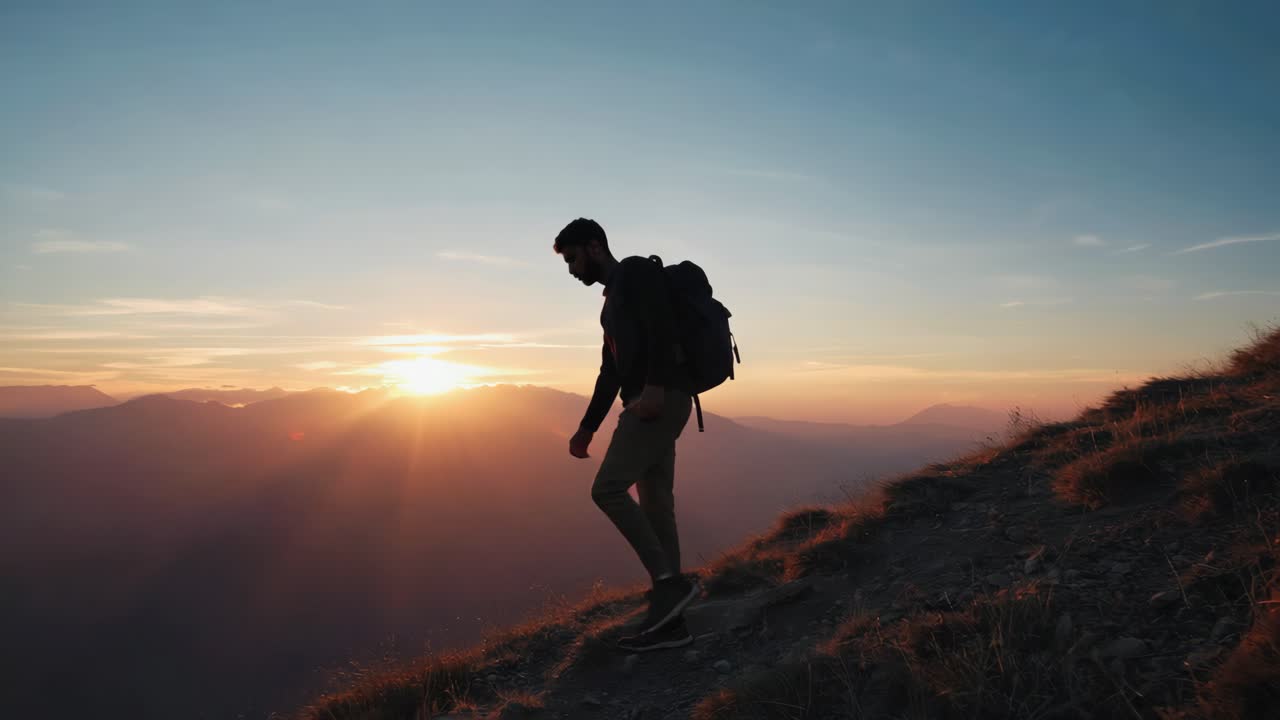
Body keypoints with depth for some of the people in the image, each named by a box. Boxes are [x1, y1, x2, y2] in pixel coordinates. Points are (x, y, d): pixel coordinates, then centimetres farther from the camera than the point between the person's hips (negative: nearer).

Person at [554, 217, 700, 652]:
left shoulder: (637, 271, -1)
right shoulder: (612, 300, 27)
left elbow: (663, 327, -19)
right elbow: (611, 371, 27)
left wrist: (655, 386, -31)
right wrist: (587, 427, 25)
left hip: (662, 399, -10)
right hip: (648, 406, 10)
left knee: (608, 489, -16)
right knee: (655, 506, 5)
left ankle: (670, 582, -11)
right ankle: (669, 622, 8)